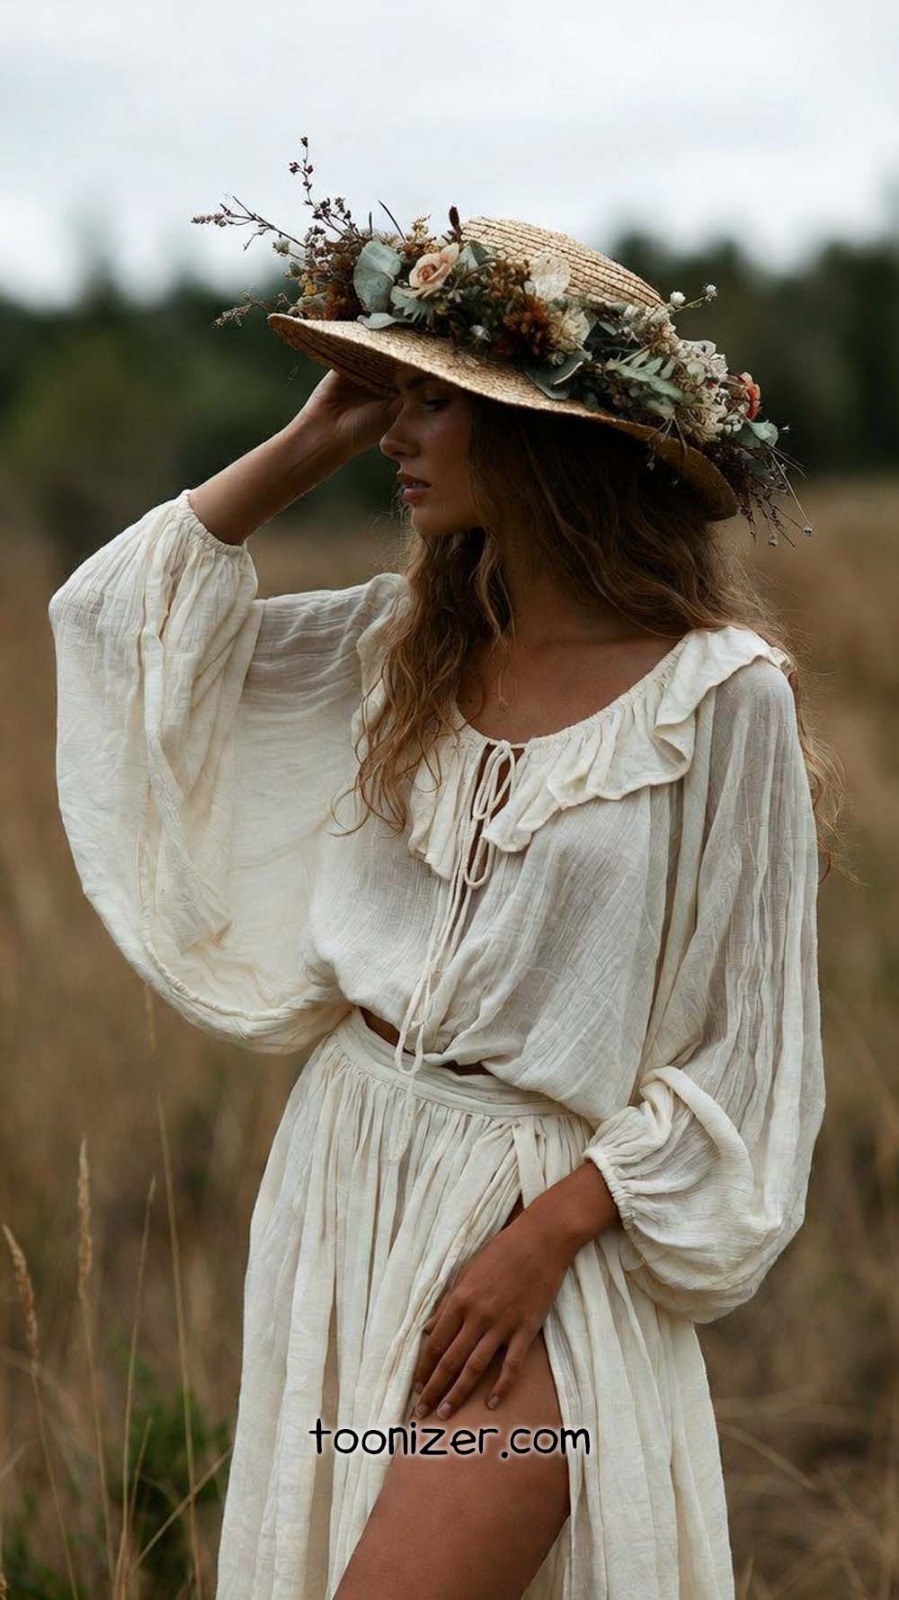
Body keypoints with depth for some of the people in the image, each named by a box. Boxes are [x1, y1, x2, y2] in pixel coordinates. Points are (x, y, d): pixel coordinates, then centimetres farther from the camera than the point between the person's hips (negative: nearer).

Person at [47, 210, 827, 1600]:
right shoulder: (406, 645, 5)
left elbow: (742, 1043, -9)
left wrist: (544, 1235, -15)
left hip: (557, 1211, -6)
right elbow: (116, 613, 11)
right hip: (344, 1174, 6)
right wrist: (308, 445, 3)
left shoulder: (718, 692, -12)